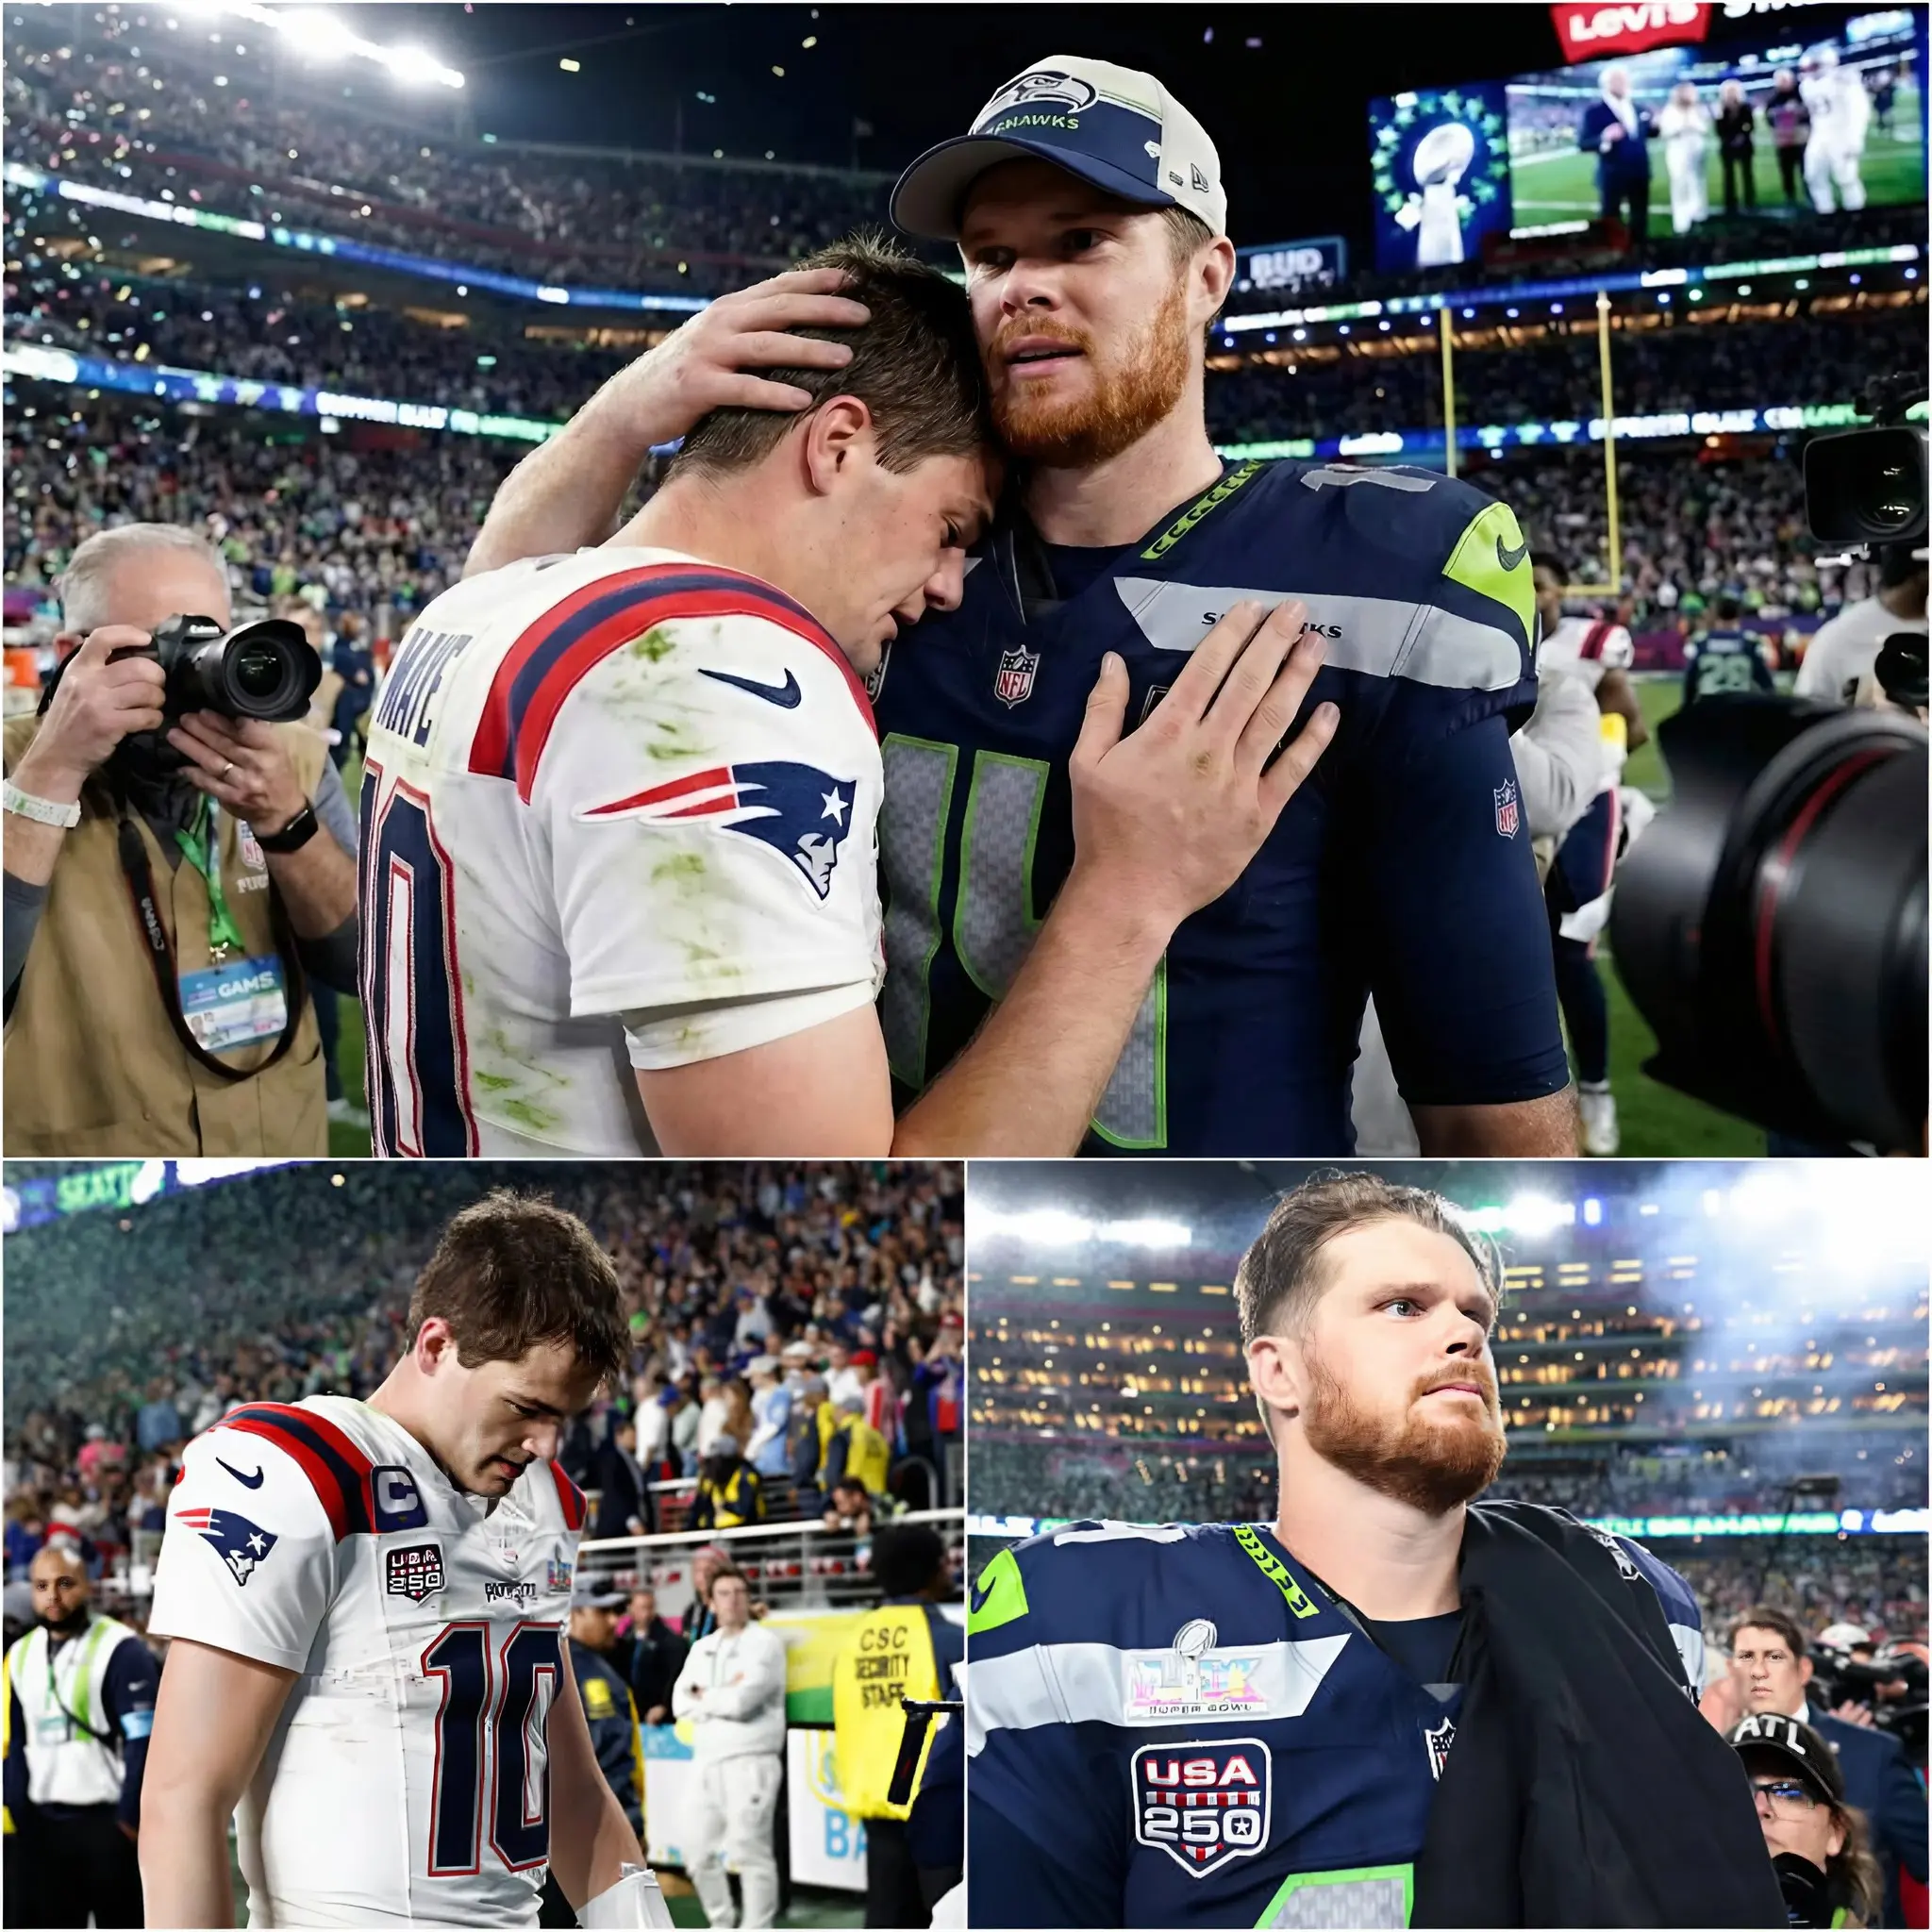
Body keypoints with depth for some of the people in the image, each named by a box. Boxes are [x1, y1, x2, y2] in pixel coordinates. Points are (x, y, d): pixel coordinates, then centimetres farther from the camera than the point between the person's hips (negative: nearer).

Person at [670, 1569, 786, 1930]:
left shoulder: (764, 1643, -4)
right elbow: (681, 1703, 5)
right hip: (709, 1762, 7)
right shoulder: (701, 1648, 16)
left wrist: (705, 1696, 0)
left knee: (750, 1852, -11)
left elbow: (742, 1700, -16)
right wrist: (723, 1698, -9)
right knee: (701, 1853, 11)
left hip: (751, 1761, -7)